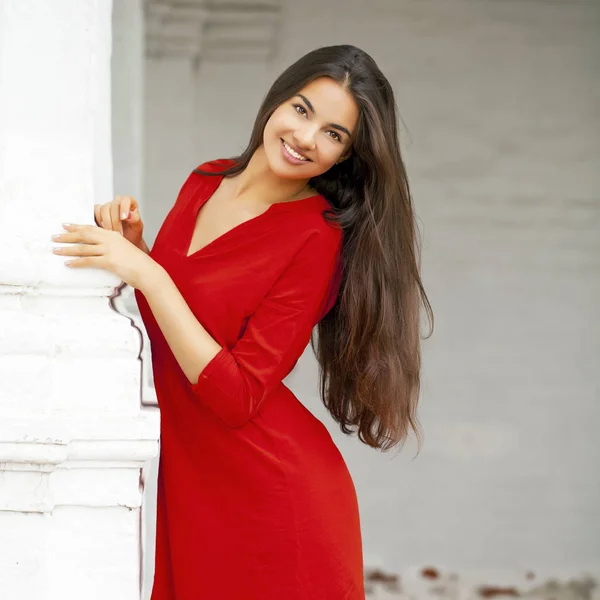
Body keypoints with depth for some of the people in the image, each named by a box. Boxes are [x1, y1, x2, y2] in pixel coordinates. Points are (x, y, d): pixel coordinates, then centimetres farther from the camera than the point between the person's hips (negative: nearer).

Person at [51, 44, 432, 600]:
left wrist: (145, 274, -24)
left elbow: (236, 396, -22)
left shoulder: (319, 238, -16)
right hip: (182, 480, 6)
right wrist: (131, 245, -5)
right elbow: (159, 325, 13)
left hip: (270, 490, -6)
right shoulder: (207, 182, 4)